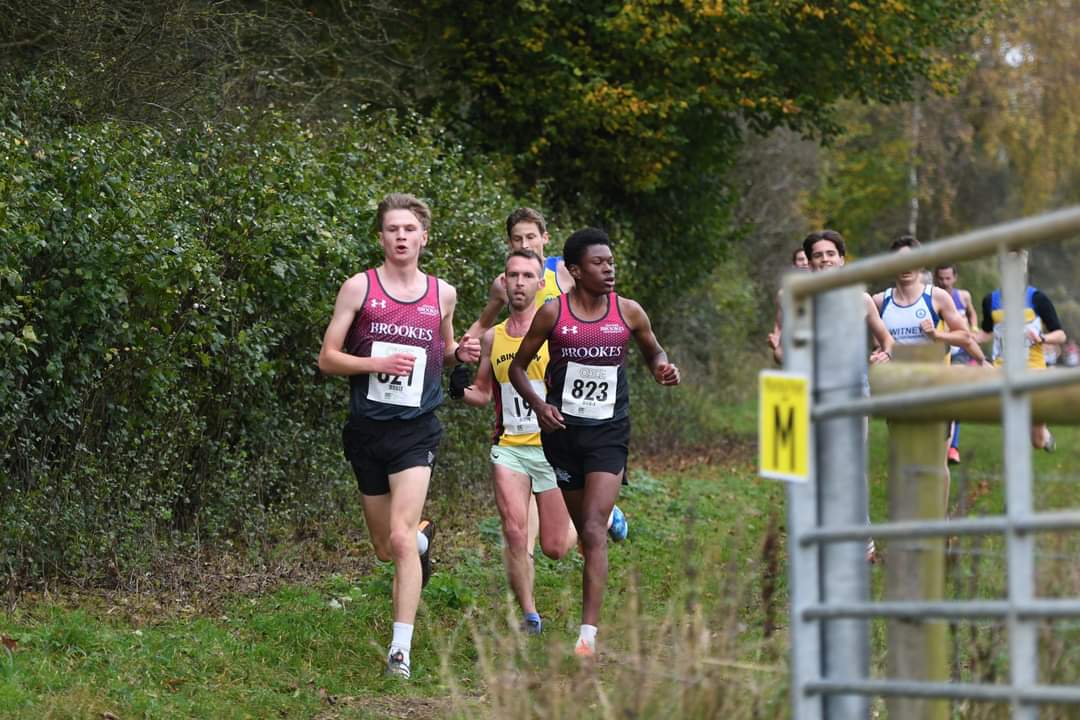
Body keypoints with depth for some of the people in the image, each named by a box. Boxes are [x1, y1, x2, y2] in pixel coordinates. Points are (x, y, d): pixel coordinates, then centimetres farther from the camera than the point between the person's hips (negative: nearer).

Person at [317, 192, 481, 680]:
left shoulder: (442, 293, 5)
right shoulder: (359, 288, -2)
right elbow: (327, 359, -1)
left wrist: (461, 352, 0)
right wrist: (377, 363, -17)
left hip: (415, 432, -1)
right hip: (367, 430, 1)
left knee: (401, 538, -17)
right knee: (385, 549, 12)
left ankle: (401, 649, -15)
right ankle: (424, 536, 49)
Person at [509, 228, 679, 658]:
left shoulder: (628, 312, -1)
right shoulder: (552, 313, -4)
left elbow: (653, 351, 18)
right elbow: (518, 367, 4)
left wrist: (662, 367, -5)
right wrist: (538, 405, -12)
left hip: (609, 432, -1)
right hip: (563, 429, 1)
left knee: (594, 531, -15)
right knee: (583, 529, 13)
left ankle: (588, 635, -20)